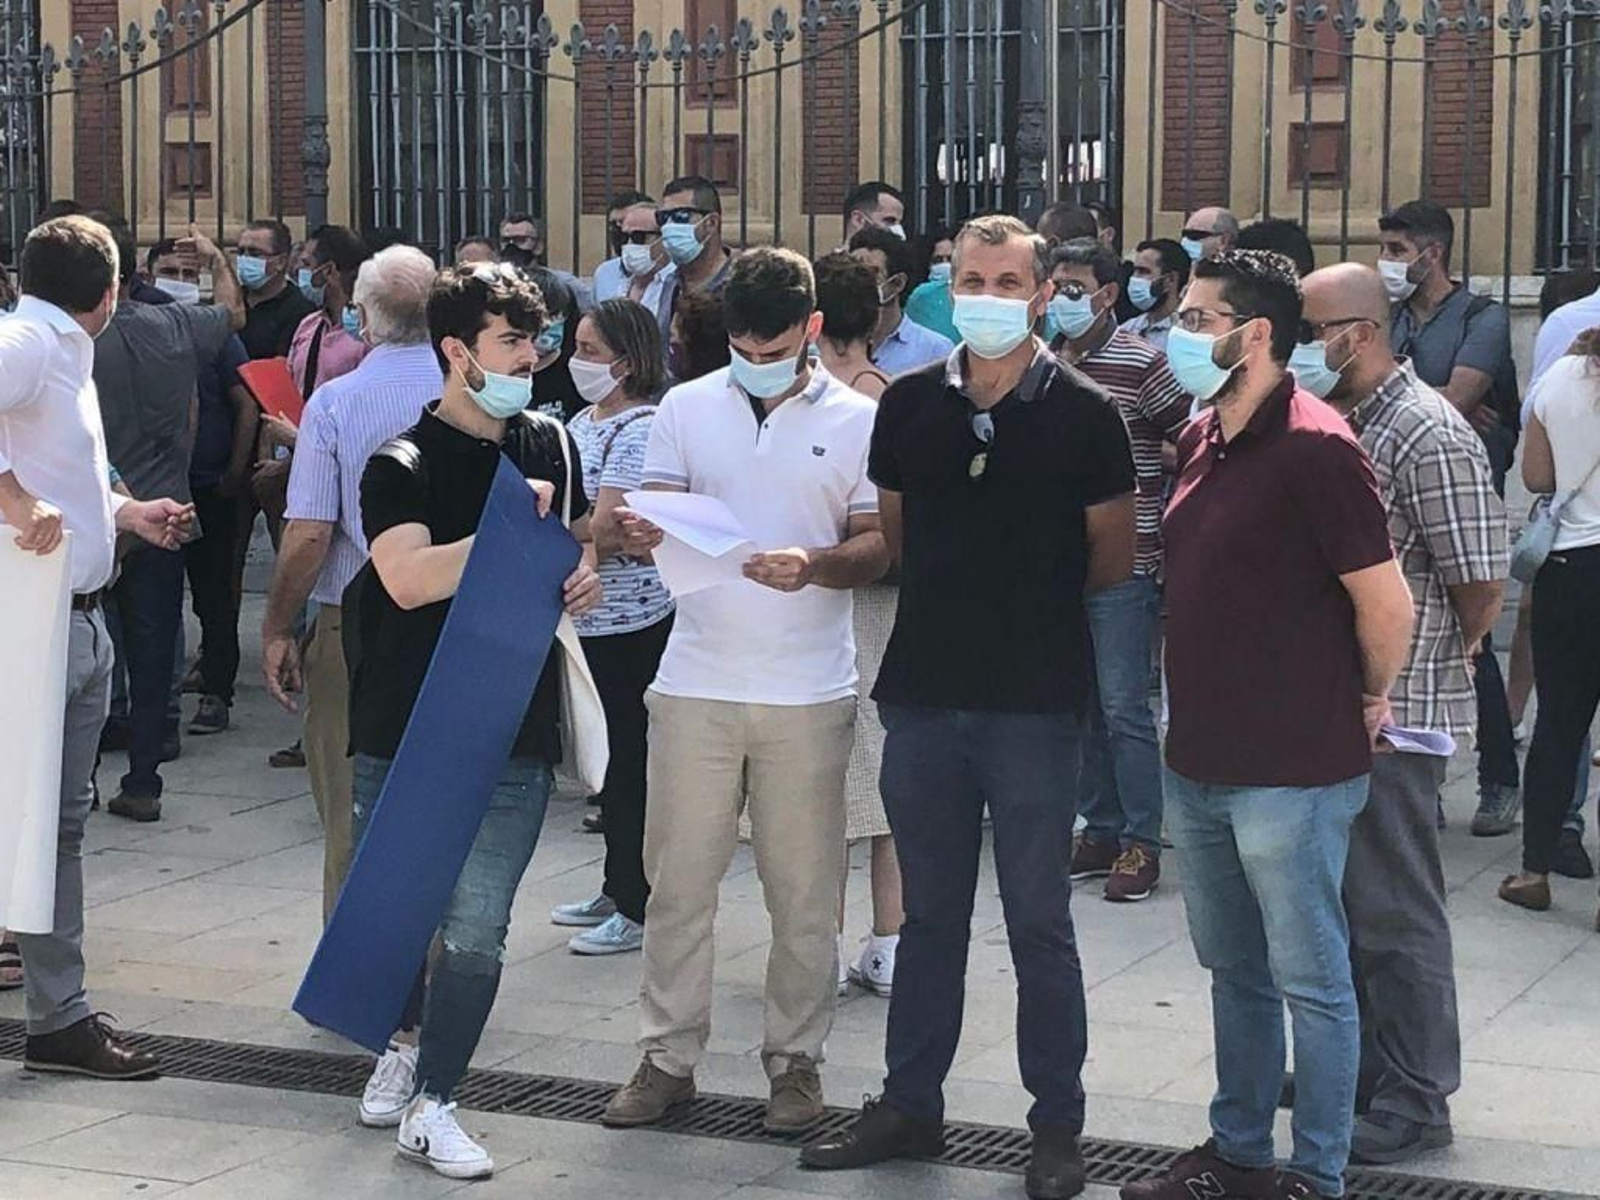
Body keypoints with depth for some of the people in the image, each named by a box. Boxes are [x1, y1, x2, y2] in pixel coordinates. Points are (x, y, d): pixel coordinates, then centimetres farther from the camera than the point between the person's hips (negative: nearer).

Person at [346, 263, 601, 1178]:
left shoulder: (549, 445, 9)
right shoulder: (404, 464, -7)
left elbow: (579, 532, 26)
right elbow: (409, 576, -24)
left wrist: (587, 573, 4)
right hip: (406, 732, -3)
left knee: (476, 932, -3)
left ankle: (432, 1105, 7)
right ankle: (404, 1040, 37)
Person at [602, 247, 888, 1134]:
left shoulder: (857, 420, 2)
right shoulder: (687, 408, 7)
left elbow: (879, 545, -1)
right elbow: (655, 513, 5)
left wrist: (815, 567, -22)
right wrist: (638, 535, -19)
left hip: (809, 692, -1)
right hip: (695, 684, 2)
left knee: (803, 892, 6)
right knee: (678, 880, 5)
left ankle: (795, 1060, 18)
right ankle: (668, 1056, 15)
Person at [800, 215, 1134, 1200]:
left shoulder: (1084, 416, -6)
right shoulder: (909, 405, 4)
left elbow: (1113, 559, 2)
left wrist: (1032, 600, 6)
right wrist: (972, 592, 8)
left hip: (1035, 702, -3)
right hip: (924, 693, 3)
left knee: (1039, 923, 5)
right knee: (930, 915, 14)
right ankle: (910, 1107, 25)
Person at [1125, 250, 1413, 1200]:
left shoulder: (1314, 448, -18)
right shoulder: (1201, 441, 8)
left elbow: (1388, 605, -17)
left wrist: (1366, 706, -2)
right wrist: (1197, 717, 15)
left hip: (1291, 773, -8)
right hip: (1201, 760, 9)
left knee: (1309, 980, 4)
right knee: (1233, 971, 19)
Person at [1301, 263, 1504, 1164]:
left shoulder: (1429, 435, -16)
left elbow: (1482, 587, -15)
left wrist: (1433, 664, 0)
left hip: (1394, 710, -8)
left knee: (1395, 910, 1)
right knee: (1340, 895, 18)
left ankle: (1415, 1103, 13)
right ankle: (1359, 1063, 33)